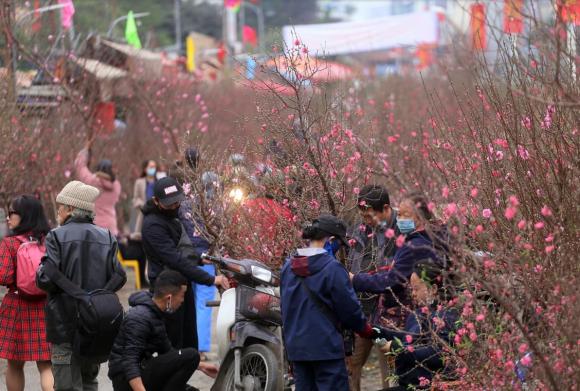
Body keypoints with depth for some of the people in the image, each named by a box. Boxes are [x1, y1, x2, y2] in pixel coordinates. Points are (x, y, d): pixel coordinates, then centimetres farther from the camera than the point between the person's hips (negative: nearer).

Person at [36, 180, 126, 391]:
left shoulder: (57, 236, -11)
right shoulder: (106, 237, 4)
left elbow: (46, 280, -16)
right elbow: (118, 278, 2)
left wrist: (40, 271, 4)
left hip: (65, 324, -5)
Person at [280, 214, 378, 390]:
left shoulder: (288, 267, 4)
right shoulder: (332, 268, -15)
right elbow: (349, 307, -8)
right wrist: (367, 330, 9)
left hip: (296, 346, 6)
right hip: (326, 346, -6)